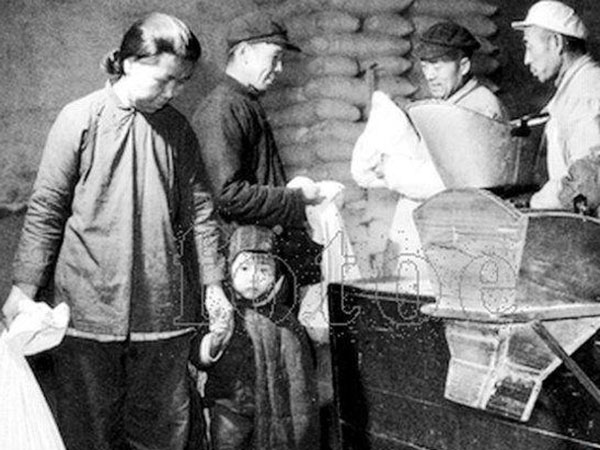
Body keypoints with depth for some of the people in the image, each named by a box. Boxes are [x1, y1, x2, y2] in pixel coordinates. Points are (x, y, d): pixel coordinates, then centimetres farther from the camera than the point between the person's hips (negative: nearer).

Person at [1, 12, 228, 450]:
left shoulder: (178, 129, 7)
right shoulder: (80, 119, -3)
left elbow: (198, 210, 10)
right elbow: (46, 209, -2)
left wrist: (213, 284, 6)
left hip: (164, 310, 3)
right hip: (89, 306, -3)